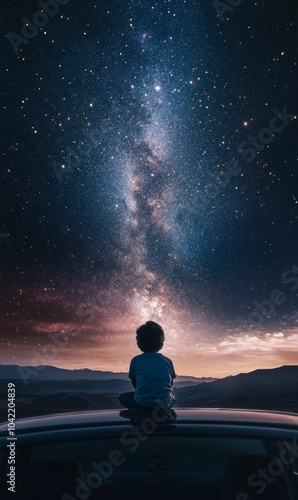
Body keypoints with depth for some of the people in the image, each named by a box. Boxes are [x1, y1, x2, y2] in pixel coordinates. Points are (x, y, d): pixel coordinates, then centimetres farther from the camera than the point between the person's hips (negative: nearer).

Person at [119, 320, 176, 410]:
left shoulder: (135, 360, 1)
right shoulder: (168, 361, 4)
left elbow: (134, 384, 11)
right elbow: (170, 385, 13)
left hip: (142, 404, -2)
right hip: (165, 404, 3)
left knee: (123, 397, 26)